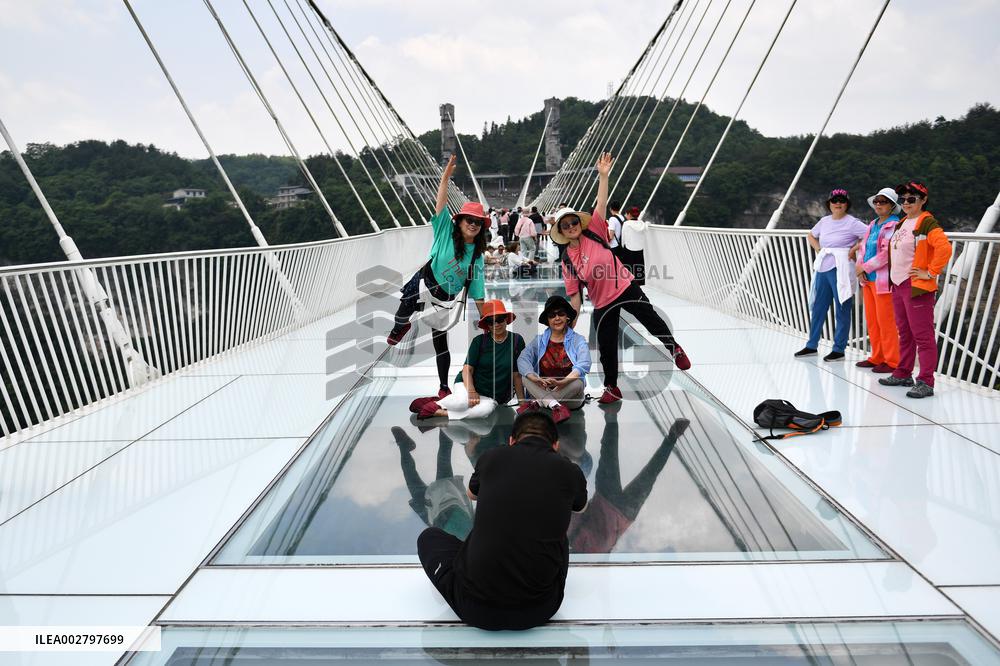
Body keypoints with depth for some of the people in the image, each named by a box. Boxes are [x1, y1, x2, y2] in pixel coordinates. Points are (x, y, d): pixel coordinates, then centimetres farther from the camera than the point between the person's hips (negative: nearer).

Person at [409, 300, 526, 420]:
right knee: (463, 402, -36)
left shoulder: (516, 340, -1)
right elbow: (467, 368, -7)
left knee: (487, 408, -35)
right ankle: (436, 403, -9)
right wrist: (471, 392, -23)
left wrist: (522, 402, -7)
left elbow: (517, 375, -1)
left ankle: (440, 412, -27)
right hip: (468, 384, -1)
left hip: (492, 397, 1)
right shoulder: (479, 340, 0)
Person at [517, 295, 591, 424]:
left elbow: (584, 365, -17)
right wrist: (535, 379, -31)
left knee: (578, 382, -31)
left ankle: (537, 404, -28)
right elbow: (522, 359, -9)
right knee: (526, 377, -21)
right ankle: (556, 407, -36)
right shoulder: (539, 341, 8)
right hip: (541, 392, 2)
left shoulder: (578, 340, 1)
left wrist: (562, 382, -35)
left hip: (569, 395, -2)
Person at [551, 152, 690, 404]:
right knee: (606, 346, 6)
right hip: (602, 304, 2)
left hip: (625, 288, -1)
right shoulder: (567, 260, -2)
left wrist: (603, 175, -23)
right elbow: (574, 293, 1)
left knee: (653, 321, 4)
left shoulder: (594, 233, -5)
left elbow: (601, 204, -14)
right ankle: (611, 387, 24)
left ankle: (674, 349, 36)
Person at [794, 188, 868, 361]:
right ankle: (811, 345, 23)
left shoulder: (852, 223, -6)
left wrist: (854, 250, -11)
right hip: (822, 269, 7)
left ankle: (839, 349, 7)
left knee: (842, 310, 0)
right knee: (818, 308, 13)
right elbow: (811, 236, 28)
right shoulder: (824, 221, 12)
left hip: (840, 270, -7)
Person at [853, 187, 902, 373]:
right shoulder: (872, 225, 15)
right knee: (871, 320, 13)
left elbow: (887, 253, -18)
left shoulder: (894, 226, -10)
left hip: (883, 280, -8)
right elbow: (863, 246, 15)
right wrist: (861, 269, -1)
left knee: (886, 322, -3)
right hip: (868, 280, 8)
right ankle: (877, 357, 23)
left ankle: (892, 361, 6)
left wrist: (865, 267, -10)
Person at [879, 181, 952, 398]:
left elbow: (945, 248, -23)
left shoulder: (927, 223, -10)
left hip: (917, 287, -9)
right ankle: (903, 374, 26)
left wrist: (931, 273, -17)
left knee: (922, 335, -7)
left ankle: (926, 382, -4)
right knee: (905, 333, 16)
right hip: (898, 285, 9)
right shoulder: (902, 224, 16)